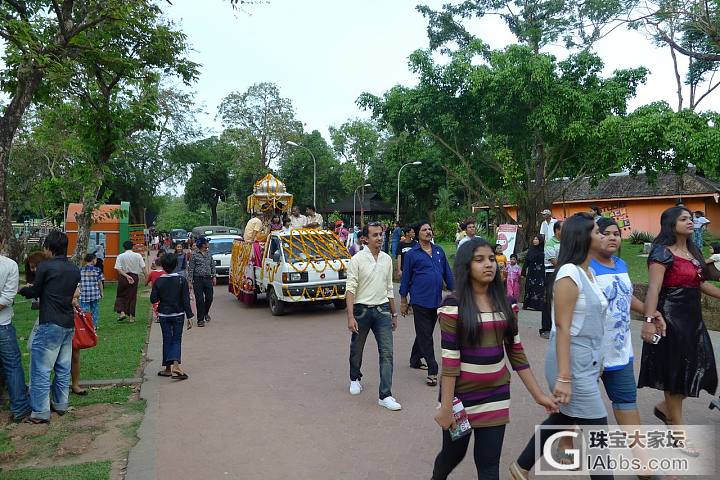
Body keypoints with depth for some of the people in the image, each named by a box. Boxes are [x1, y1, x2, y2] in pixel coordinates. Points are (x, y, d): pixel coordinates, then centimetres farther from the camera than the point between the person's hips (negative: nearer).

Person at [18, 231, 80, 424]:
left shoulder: (45, 266, -9)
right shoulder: (75, 270, 9)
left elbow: (35, 292, 1)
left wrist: (24, 289, 24)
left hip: (50, 325, -7)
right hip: (69, 324, 7)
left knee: (41, 369, 1)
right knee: (63, 367, 15)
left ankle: (41, 412, 4)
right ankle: (60, 404, 25)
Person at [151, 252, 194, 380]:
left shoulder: (158, 281, -6)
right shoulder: (182, 279, -9)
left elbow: (153, 299, -5)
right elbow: (186, 300, -9)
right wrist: (189, 316, -7)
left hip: (164, 315, 1)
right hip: (178, 314, -1)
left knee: (167, 340, 11)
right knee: (176, 340, 7)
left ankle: (168, 368, 16)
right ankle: (176, 364, -14)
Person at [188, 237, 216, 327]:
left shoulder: (209, 254, 9)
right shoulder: (194, 255, -6)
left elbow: (212, 265, 16)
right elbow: (190, 269, -5)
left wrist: (214, 276, 10)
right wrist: (190, 281, -9)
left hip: (208, 279, 4)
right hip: (198, 280, -4)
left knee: (209, 298, 4)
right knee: (199, 300, -1)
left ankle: (206, 313, 33)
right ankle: (200, 320, 8)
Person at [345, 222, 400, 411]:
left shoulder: (387, 259, 6)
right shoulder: (357, 259, -9)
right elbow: (350, 289, -13)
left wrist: (393, 313, 15)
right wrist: (350, 317, -19)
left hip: (382, 309, 3)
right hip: (362, 309, -3)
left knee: (387, 352, -5)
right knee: (357, 350, 15)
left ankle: (385, 395, -1)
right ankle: (355, 379, 41)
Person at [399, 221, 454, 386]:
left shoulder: (439, 251, 9)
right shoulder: (412, 254, -3)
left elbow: (447, 273, 13)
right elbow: (405, 278, 0)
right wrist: (403, 301, 1)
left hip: (436, 300, 5)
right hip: (420, 301, -5)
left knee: (425, 334, 17)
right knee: (425, 336, -2)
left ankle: (414, 360, 35)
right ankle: (432, 371, 1)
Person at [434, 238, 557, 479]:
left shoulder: (504, 304, 1)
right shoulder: (453, 306, -14)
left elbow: (516, 353, 5)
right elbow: (449, 359, -16)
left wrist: (538, 394, 3)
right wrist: (446, 406, -15)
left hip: (496, 395, 3)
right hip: (461, 394, -3)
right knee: (453, 453, 17)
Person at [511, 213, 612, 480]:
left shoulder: (589, 272, 9)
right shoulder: (570, 273, -19)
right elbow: (562, 328, -21)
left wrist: (597, 361, 18)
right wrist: (564, 378, -22)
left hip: (587, 361, 9)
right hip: (572, 362, -9)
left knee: (562, 419, 20)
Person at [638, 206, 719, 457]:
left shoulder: (693, 251, 12)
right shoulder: (663, 253, -14)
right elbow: (653, 289, -23)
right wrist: (649, 320, -34)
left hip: (694, 319, 8)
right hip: (671, 320, -8)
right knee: (675, 374, 3)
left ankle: (665, 407, 33)